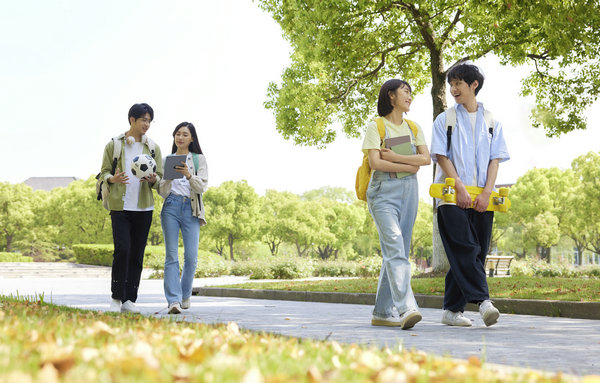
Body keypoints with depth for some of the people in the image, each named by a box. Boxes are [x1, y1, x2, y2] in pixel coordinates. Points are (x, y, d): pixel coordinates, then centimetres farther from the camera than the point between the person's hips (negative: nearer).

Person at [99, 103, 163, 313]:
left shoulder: (153, 148, 12)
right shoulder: (114, 145, 6)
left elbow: (160, 176, 12)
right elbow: (104, 171, 7)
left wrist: (153, 179, -12)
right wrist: (113, 179, -16)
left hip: (144, 207, 3)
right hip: (120, 205, -3)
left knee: (137, 255, 2)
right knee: (122, 250, -13)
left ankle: (129, 300, 8)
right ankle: (117, 298, -1)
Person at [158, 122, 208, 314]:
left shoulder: (199, 159, 10)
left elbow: (202, 187, -1)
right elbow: (162, 191, 11)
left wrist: (188, 175, -18)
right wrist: (168, 178, -9)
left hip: (191, 208, -1)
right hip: (171, 207, 1)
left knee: (191, 256, -6)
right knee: (171, 255, -8)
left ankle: (185, 295, 15)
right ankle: (174, 300, -14)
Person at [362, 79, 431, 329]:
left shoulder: (414, 128, 17)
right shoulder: (375, 127, 1)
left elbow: (426, 159, 3)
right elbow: (375, 162, -11)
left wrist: (394, 156, -7)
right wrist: (408, 167, -5)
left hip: (409, 191, 6)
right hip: (383, 191, -6)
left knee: (399, 252, 4)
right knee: (395, 247, -20)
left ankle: (382, 312, 10)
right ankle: (407, 309, -33)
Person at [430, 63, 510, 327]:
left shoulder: (491, 122, 14)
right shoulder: (445, 120, 10)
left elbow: (495, 159, 8)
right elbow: (441, 157, 2)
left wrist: (486, 193, -7)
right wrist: (460, 188, -11)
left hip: (481, 199, 3)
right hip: (451, 196, -2)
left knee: (474, 253, 0)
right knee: (465, 250, -17)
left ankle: (452, 310, 5)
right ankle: (483, 301, -24)